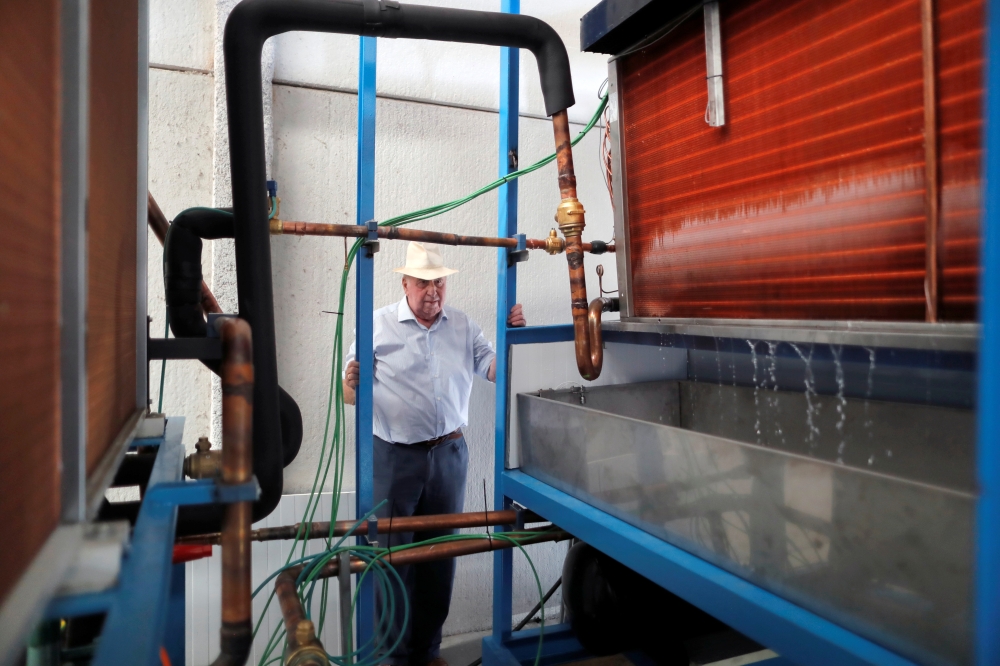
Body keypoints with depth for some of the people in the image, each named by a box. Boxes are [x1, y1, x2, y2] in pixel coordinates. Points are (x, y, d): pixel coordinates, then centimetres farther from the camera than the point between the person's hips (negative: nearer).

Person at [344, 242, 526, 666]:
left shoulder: (463, 327, 8)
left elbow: (496, 369, 7)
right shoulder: (378, 325, -3)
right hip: (393, 457, -3)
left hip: (449, 455, 4)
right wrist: (352, 382, -27)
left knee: (441, 555, 13)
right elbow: (350, 394, -4)